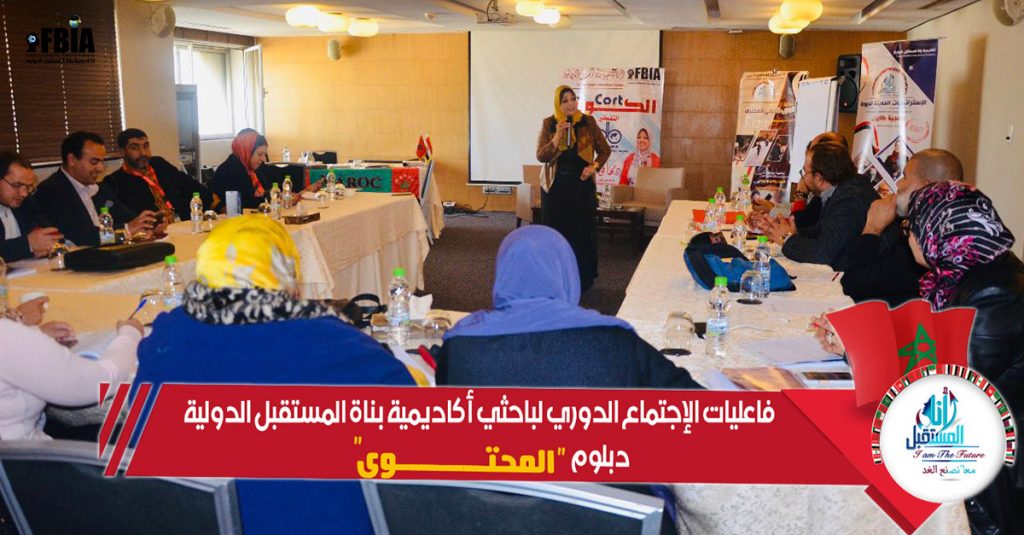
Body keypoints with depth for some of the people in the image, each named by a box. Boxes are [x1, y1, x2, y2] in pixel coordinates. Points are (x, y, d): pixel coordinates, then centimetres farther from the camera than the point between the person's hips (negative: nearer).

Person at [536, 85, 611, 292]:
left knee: (583, 233, 1)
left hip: (582, 185, 0)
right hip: (555, 187, 0)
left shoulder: (588, 122, 0)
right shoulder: (549, 124, 0)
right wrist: (557, 137, -19)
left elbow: (605, 150, 8)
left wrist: (594, 166, -9)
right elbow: (541, 156, -6)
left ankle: (583, 279, 12)